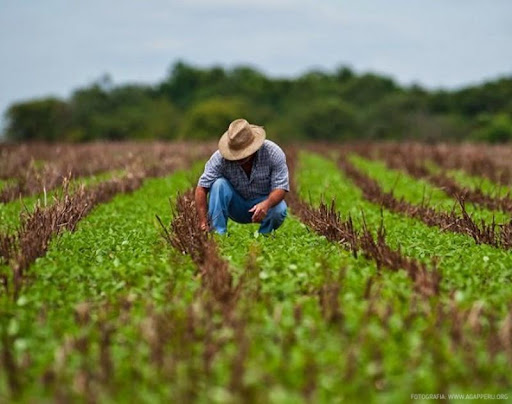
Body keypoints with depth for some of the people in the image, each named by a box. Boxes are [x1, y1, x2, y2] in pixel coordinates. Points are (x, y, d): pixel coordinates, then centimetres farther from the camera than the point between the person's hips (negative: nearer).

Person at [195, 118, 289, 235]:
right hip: (236, 206, 1)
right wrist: (203, 223, -35)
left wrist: (267, 204, -47)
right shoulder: (220, 157, -23)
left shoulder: (273, 153, -23)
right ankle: (217, 234, -23)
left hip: (264, 202, -1)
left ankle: (264, 235, -3)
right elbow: (202, 188, -24)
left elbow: (280, 188, -25)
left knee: (279, 210, -33)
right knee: (219, 184, -27)